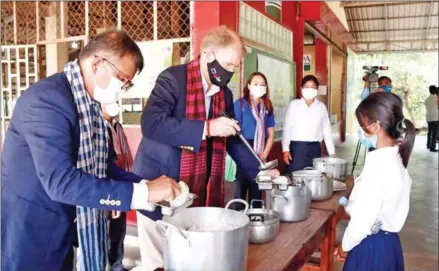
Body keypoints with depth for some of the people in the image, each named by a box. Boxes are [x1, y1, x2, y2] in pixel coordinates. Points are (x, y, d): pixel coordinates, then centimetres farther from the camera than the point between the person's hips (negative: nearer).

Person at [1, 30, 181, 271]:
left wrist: (149, 186, -2)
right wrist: (143, 192, -29)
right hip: (27, 235, -8)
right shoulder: (48, 98, -23)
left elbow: (98, 166, 10)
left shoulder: (90, 103, 5)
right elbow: (60, 182, -31)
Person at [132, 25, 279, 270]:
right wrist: (207, 127, -30)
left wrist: (258, 171, 11)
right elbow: (151, 123, -26)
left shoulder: (225, 94, 9)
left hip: (201, 193, 6)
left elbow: (232, 139, 17)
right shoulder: (173, 79, -12)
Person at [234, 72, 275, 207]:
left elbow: (270, 135, 9)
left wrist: (264, 154, -2)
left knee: (257, 190, 11)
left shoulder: (267, 107, 8)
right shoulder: (240, 104, -5)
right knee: (241, 187, 0)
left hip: (260, 154, 5)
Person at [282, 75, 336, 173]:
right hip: (297, 147, -2)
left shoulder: (321, 106, 7)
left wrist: (332, 152, 6)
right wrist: (285, 149, -7)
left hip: (315, 148, 2)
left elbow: (326, 130, 9)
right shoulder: (294, 105, 1)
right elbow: (287, 127, 0)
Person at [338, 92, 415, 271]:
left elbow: (363, 219, -22)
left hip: (372, 245, -8)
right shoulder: (394, 157, 4)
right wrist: (351, 205, 12)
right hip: (387, 241, 8)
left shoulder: (378, 163, -24)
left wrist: (345, 245, -8)